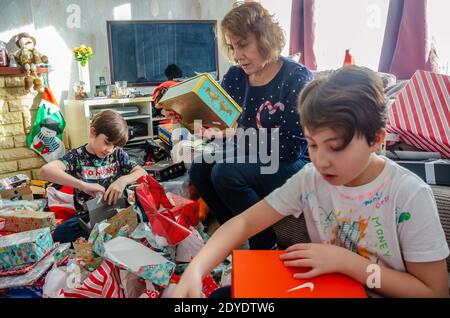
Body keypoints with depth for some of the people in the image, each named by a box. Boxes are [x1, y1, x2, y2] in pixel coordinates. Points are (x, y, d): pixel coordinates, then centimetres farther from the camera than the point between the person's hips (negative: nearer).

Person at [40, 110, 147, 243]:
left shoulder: (117, 153, 4)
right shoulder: (77, 156, -5)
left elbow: (142, 173, 3)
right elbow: (45, 171, -23)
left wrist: (123, 180, -19)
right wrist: (83, 185, -33)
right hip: (87, 216, -1)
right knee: (60, 234, -30)